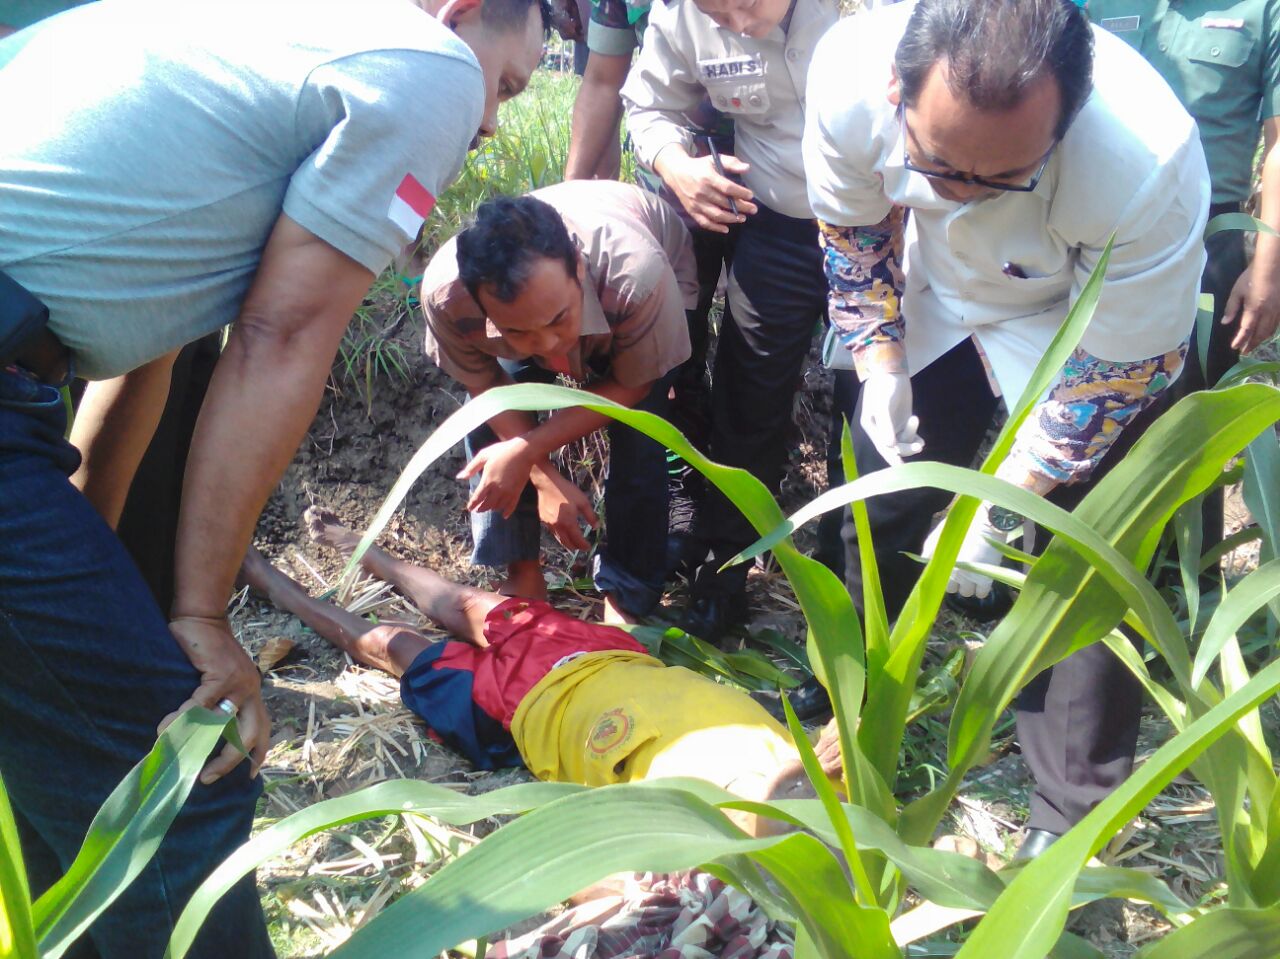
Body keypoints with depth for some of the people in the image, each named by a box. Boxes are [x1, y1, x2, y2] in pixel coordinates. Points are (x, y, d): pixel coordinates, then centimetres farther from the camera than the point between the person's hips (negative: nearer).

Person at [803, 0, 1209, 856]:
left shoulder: (1151, 166, -40)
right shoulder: (849, 73, -30)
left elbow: (1117, 373, -24)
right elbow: (851, 223, -6)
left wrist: (996, 507, -21)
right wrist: (881, 364, -8)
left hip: (1090, 323, -3)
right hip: (938, 296, 4)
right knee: (879, 508, 10)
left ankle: (1072, 817, 15)